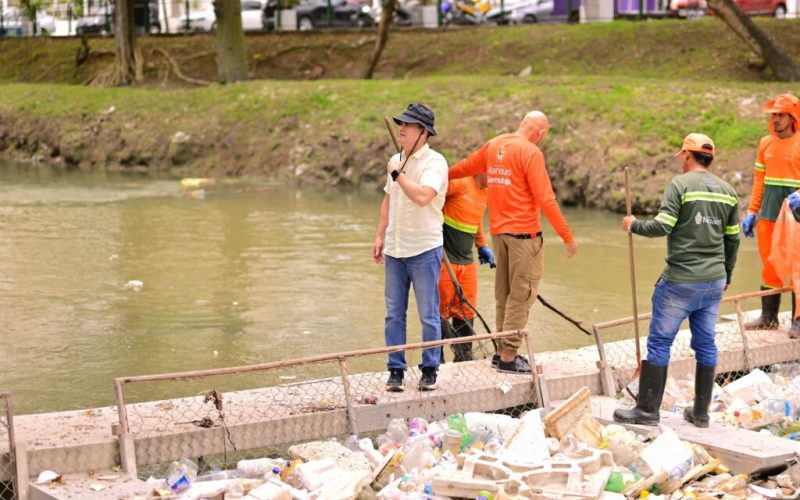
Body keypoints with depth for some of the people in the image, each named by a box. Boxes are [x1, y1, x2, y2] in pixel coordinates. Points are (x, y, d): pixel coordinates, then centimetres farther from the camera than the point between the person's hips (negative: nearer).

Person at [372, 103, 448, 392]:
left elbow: (422, 196, -29)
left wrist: (398, 174, -17)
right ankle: (395, 370, 17)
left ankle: (429, 370, 13)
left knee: (428, 315, 2)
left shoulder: (434, 162, -12)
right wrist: (380, 235, 16)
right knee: (394, 315, 9)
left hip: (424, 249, -7)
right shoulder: (396, 161, 11)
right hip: (395, 250, 7)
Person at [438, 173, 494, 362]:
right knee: (440, 311, 0)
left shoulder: (485, 192, 12)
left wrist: (482, 246, 29)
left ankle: (465, 358, 20)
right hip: (444, 259, -8)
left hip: (467, 260, 8)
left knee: (466, 311, 9)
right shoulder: (459, 183, -16)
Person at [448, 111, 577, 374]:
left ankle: (503, 351, 19)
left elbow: (464, 167, 23)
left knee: (504, 293, 15)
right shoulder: (530, 152, -12)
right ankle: (509, 357, -2)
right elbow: (545, 200, -15)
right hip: (524, 232, -7)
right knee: (522, 293, -2)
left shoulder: (493, 145, 9)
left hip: (498, 231, 8)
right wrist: (568, 236, -11)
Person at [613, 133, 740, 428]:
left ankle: (648, 410, 4)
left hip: (680, 281, -6)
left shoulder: (680, 184, -9)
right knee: (705, 343, 11)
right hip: (714, 282, 6)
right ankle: (701, 413, 17)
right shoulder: (728, 192, 10)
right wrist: (726, 277, 24)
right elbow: (732, 240, 14)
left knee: (659, 342, 1)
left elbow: (662, 227, -17)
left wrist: (634, 225, 1)